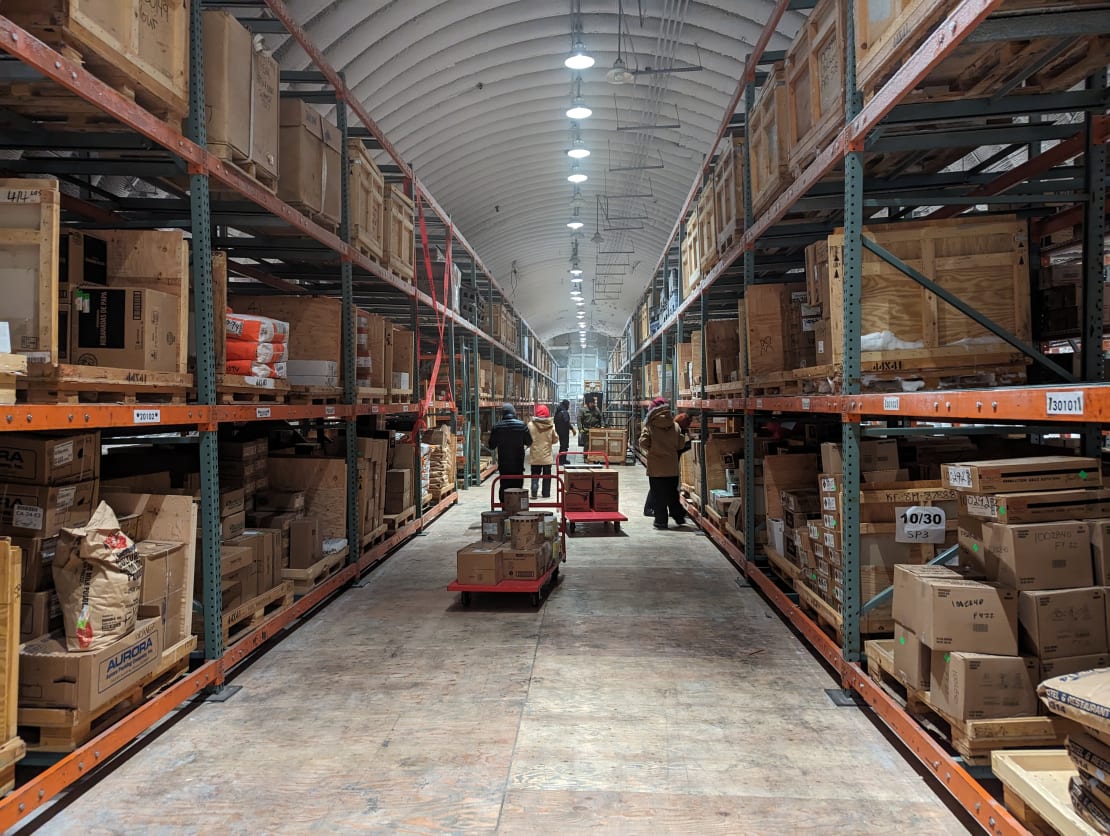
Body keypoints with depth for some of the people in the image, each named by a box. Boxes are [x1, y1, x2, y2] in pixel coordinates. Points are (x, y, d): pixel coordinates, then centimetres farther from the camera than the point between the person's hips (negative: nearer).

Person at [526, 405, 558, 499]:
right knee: (546, 475, 11)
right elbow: (555, 439, -1)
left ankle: (534, 492, 0)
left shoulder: (531, 425, -11)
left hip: (535, 455, 0)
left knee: (535, 474, 11)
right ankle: (546, 494, 15)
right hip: (547, 455, 0)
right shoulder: (551, 425, -9)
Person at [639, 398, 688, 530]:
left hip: (656, 467, -3)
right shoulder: (675, 426, -3)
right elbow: (681, 445, 0)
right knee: (672, 493, 17)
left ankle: (661, 521, 6)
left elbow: (643, 443, -14)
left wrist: (650, 449, 6)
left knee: (658, 495, 5)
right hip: (672, 466, 3)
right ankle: (679, 517, 22)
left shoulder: (650, 426, -11)